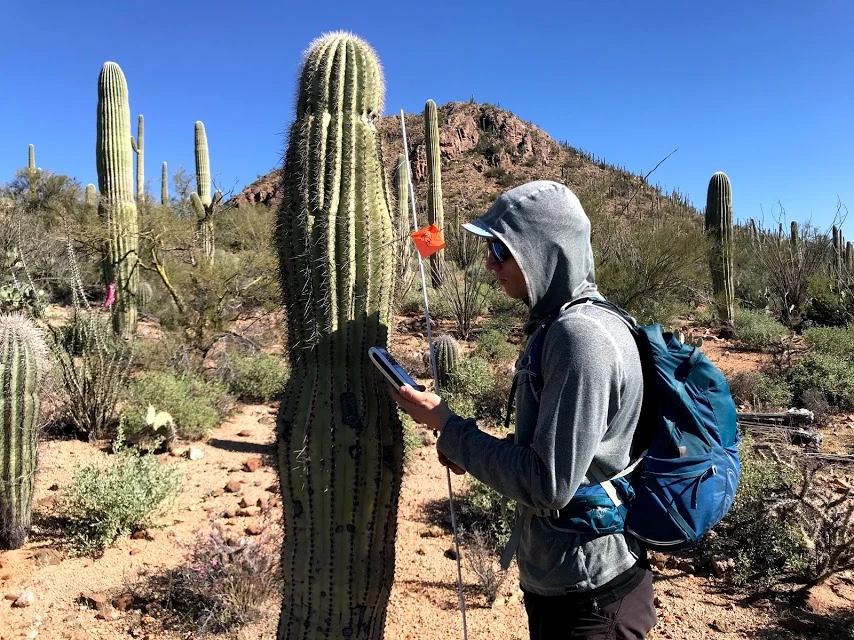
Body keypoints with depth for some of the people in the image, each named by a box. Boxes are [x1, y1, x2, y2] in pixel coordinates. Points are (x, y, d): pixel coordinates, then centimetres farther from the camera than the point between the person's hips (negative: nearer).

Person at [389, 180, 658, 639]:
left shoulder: (581, 335, -26)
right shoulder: (559, 324, 4)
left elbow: (550, 484, -26)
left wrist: (445, 424, -18)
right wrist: (469, 448, 0)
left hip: (588, 597, -8)